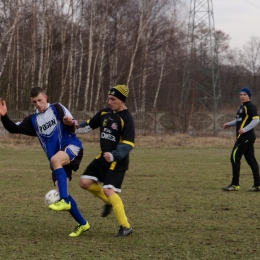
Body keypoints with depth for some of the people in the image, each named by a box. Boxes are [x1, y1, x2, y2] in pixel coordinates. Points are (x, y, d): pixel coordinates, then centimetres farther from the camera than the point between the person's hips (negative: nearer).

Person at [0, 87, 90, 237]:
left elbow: (73, 127, -5)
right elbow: (14, 129, 8)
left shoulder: (57, 109, 3)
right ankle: (83, 224, 13)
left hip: (72, 147, -6)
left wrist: (70, 124, -28)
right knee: (61, 192, -1)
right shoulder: (33, 120, 15)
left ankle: (64, 201, -41)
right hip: (58, 161, 6)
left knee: (55, 160, -38)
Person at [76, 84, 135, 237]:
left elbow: (128, 144, -22)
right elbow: (89, 126, 17)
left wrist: (114, 155, -36)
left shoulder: (127, 118, -17)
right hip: (103, 157, 8)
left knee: (108, 190, -18)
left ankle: (126, 227, -11)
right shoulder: (105, 113, 5)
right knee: (85, 182, 0)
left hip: (118, 162, -8)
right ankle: (109, 202, 24)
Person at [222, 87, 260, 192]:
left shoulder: (250, 106, -11)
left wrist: (244, 130, -27)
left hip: (245, 137, -10)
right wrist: (229, 124, 13)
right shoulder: (241, 107, 18)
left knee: (234, 157, -7)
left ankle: (235, 185, -5)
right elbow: (239, 120, 29)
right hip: (247, 137, 10)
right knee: (251, 159, 8)